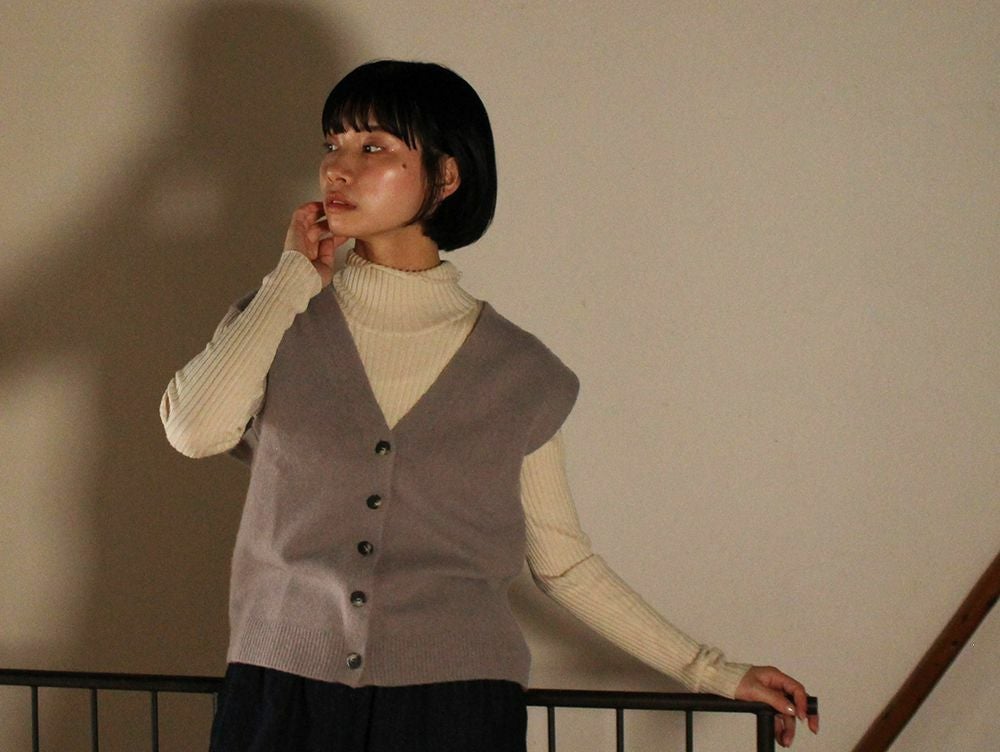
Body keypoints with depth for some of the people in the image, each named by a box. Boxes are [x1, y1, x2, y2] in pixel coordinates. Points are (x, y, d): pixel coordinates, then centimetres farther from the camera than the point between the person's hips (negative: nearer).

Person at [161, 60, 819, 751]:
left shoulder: (518, 373, 4)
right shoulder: (278, 323, 5)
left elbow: (562, 561, 10)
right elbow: (195, 429, -15)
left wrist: (712, 673, 7)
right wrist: (296, 277, -3)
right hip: (283, 693, 1)